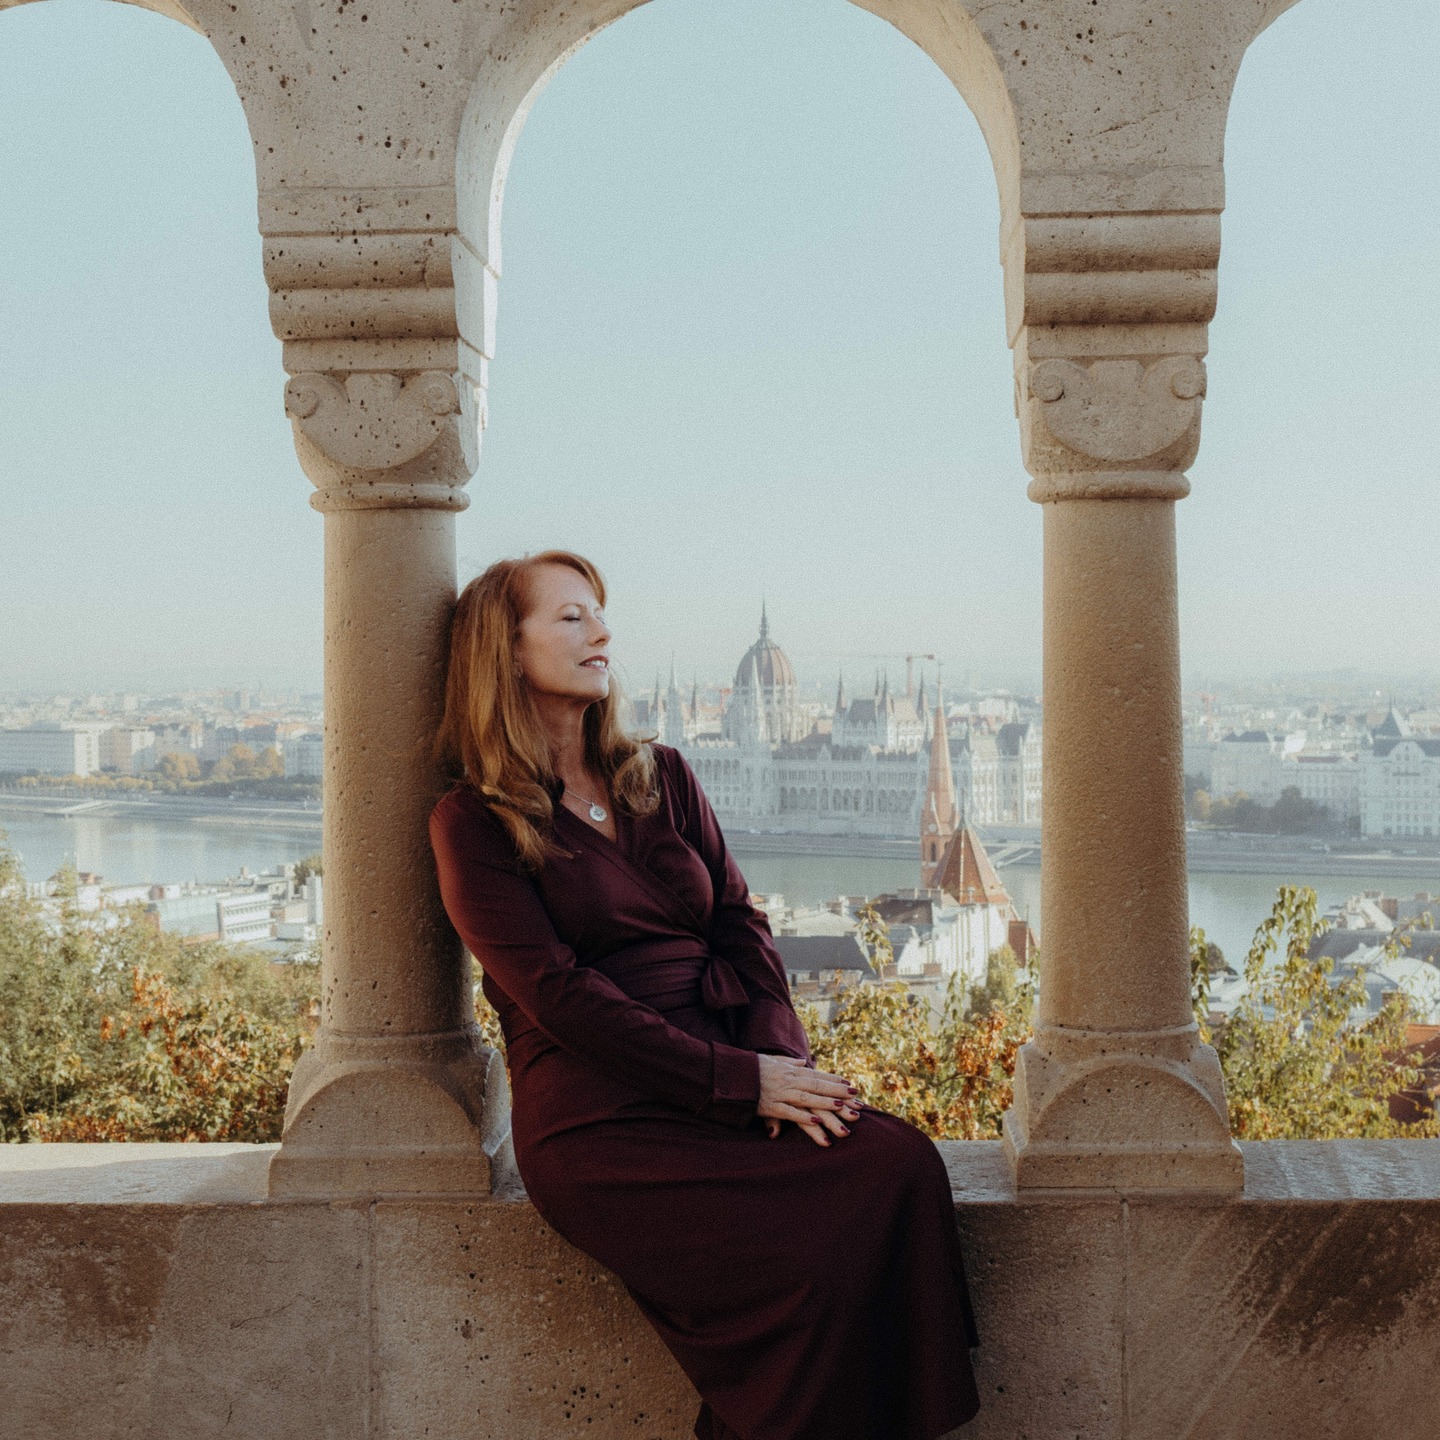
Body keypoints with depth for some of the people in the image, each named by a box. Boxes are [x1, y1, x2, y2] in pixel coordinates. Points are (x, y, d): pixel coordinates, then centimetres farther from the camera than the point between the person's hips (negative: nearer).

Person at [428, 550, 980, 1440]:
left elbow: (742, 926, 12)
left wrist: (784, 1061, -8)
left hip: (739, 1088, 5)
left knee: (904, 1164, -23)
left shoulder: (663, 777, 19)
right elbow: (560, 994, -9)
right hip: (600, 1118, -5)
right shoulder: (474, 824, 1)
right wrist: (740, 1081, -15)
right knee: (809, 1262, -28)